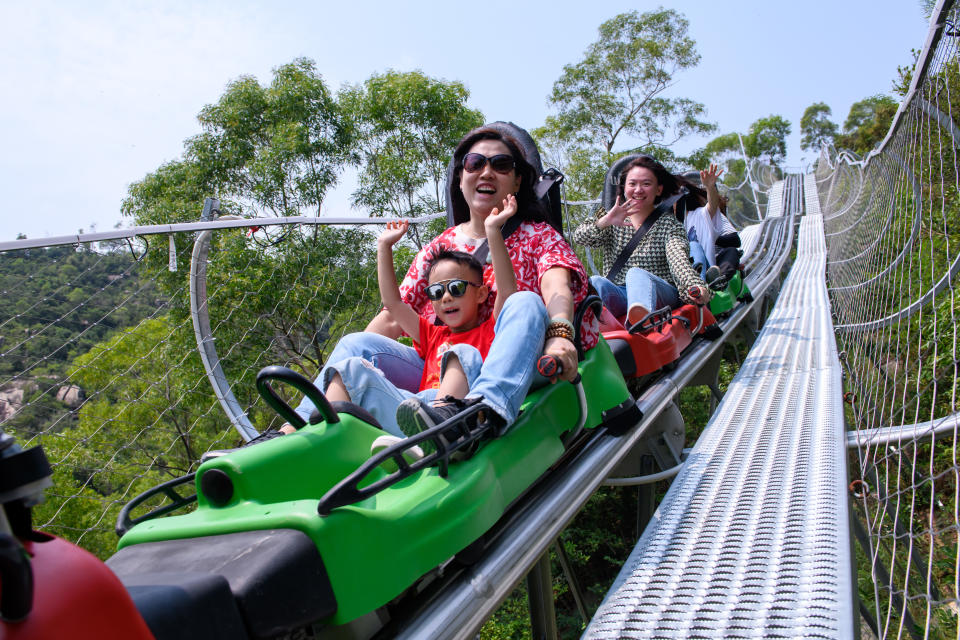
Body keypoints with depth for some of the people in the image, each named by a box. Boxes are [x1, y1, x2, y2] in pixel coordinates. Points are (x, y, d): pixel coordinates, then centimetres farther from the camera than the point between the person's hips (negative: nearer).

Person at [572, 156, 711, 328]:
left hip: (659, 294, -2)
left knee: (636, 274, -35)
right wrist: (605, 221, -22)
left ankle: (642, 318, -69)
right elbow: (579, 237, -2)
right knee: (596, 282, -29)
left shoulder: (668, 225, 11)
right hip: (618, 297, 3)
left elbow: (678, 259, -9)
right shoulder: (612, 222, 17)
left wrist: (695, 286, -31)